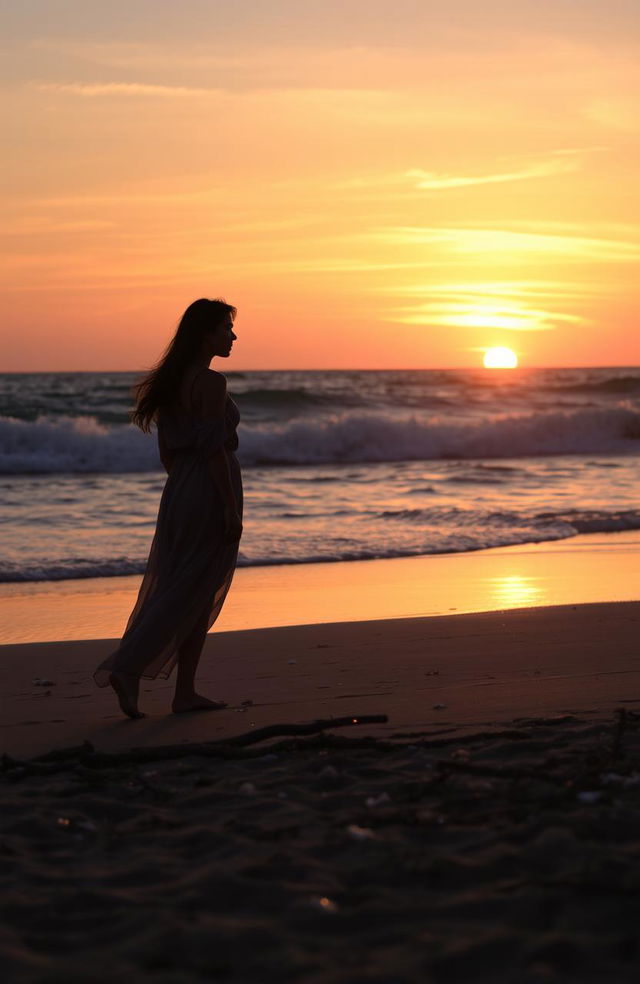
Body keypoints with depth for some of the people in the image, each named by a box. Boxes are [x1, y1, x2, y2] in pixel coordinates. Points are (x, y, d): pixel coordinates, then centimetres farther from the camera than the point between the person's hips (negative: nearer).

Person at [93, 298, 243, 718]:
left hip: (179, 494, 9)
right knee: (193, 596, -4)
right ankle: (128, 668, -11)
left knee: (191, 596, 12)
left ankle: (186, 692, 13)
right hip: (212, 494, -9)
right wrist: (231, 507, -17)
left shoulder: (171, 382, 12)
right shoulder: (211, 383, -15)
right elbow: (214, 449, -19)